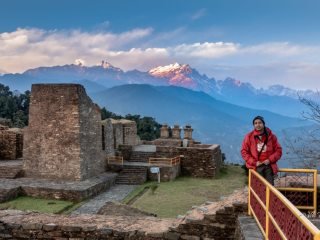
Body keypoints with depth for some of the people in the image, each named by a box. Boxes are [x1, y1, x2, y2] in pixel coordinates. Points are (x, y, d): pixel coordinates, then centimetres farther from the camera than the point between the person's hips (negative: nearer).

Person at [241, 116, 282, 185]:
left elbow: (278, 150, 7)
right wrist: (254, 162, -9)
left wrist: (270, 160, -8)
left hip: (269, 166, 2)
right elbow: (244, 151, 1)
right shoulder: (249, 137, 0)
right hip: (256, 167, -2)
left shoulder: (271, 136, 4)